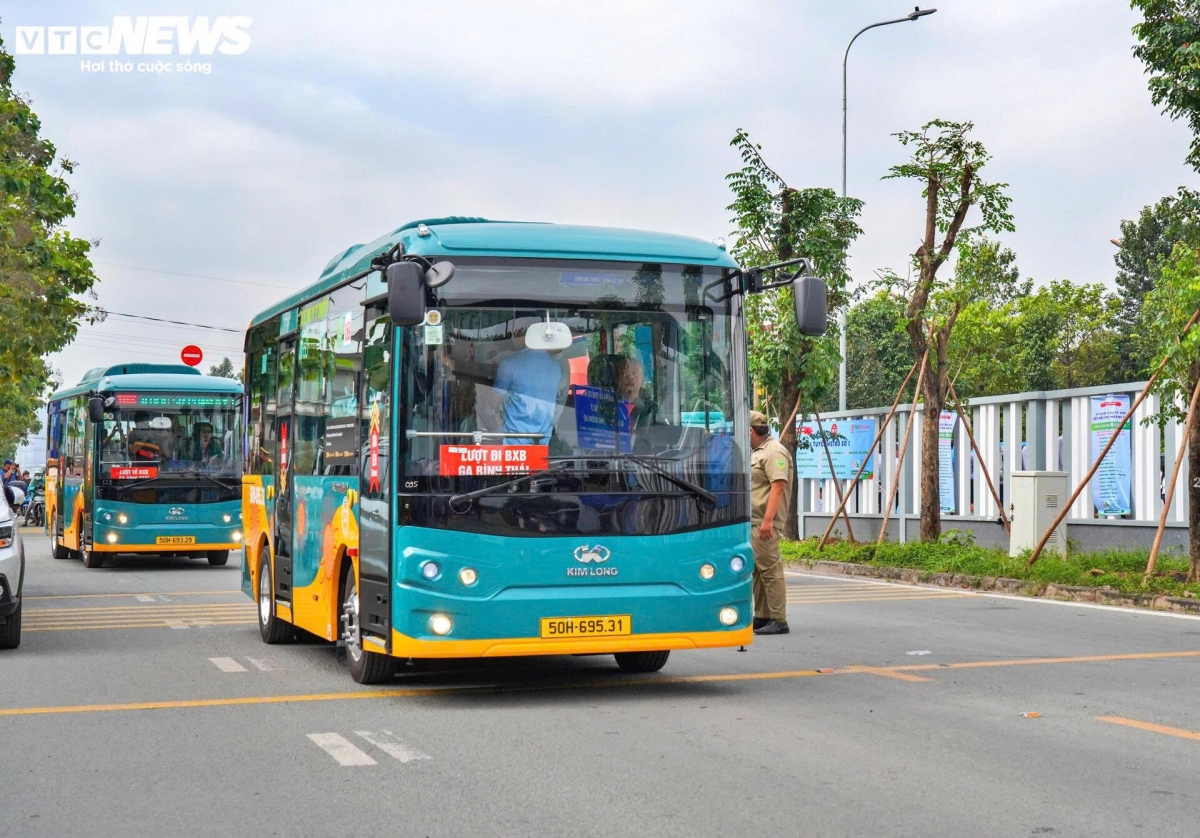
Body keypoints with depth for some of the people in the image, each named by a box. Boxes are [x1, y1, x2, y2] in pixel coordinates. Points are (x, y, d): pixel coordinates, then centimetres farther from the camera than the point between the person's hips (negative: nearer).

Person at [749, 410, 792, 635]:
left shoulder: (774, 453, -12)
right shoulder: (756, 452, 21)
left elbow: (778, 486, -21)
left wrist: (768, 520, -27)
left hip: (765, 523, -11)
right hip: (753, 521, 11)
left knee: (769, 568, -10)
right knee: (756, 569, 13)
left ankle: (779, 620, -8)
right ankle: (762, 617, 20)